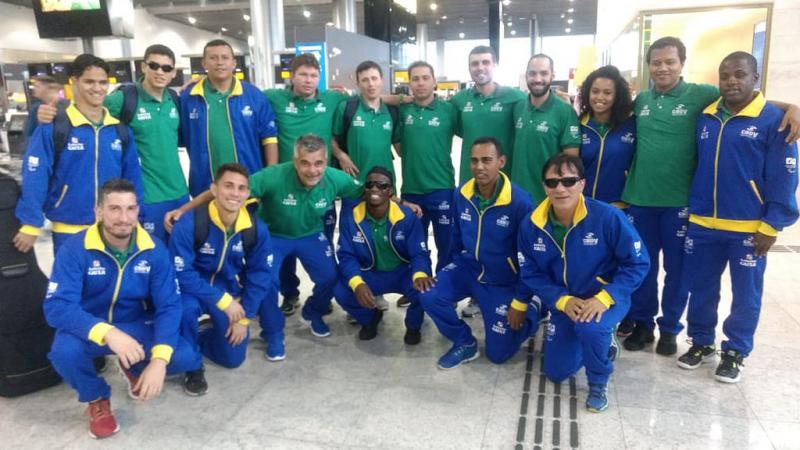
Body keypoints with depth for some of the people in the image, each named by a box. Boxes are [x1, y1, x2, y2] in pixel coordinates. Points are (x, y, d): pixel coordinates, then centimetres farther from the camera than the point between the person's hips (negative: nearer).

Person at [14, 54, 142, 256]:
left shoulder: (120, 129, 3)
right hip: (69, 231, -3)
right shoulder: (52, 127, -8)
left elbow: (132, 177, 7)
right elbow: (35, 179, -10)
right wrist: (31, 224, -13)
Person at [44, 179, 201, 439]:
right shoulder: (74, 249, -19)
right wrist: (107, 333, -46)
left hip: (137, 326, 2)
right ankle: (96, 398, 1)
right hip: (89, 329, -1)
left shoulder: (154, 250, -13)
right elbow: (56, 307, -28)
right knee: (65, 352, -35)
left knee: (186, 358, -21)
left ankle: (135, 368, 17)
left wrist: (159, 360, -32)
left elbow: (169, 305, -17)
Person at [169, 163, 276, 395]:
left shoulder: (256, 229, -16)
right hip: (193, 290, -3)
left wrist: (244, 318, -7)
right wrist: (223, 301, -26)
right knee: (186, 308, -38)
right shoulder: (189, 224, -28)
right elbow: (182, 274, -25)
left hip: (230, 291, 3)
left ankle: (195, 340, 38)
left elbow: (260, 275, -6)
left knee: (234, 357, 5)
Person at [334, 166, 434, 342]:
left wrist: (420, 275, -44)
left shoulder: (407, 217, -17)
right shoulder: (350, 216, -14)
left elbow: (419, 253, -18)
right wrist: (357, 283, -35)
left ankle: (413, 326, 5)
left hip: (403, 272, -1)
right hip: (369, 273, 2)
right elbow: (346, 255, -13)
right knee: (341, 291, -26)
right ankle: (370, 319, 11)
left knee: (424, 289, -33)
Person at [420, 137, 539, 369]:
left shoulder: (520, 201, -24)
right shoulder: (461, 195, -10)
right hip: (468, 269, 4)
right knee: (429, 295, -22)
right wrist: (456, 268, 10)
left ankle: (533, 308, 28)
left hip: (504, 282, -4)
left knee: (498, 353, 1)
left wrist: (521, 303, -14)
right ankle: (465, 343, 3)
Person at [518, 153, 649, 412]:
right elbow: (531, 274, -6)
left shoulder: (607, 216, -24)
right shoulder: (532, 225, -14)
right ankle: (602, 345, 40)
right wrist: (563, 300, -21)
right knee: (556, 373, 10)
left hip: (607, 298, -4)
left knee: (589, 327, -39)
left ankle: (599, 383, -5)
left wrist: (604, 298, -29)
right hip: (564, 303, 4)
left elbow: (638, 263, -18)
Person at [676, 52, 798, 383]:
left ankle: (736, 352, 25)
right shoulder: (705, 117, 7)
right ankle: (701, 342, 29)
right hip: (702, 224, 4)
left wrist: (771, 225, -12)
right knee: (700, 288, 12)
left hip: (748, 228, -4)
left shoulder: (773, 119, -7)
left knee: (745, 294, 9)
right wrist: (691, 209, 10)